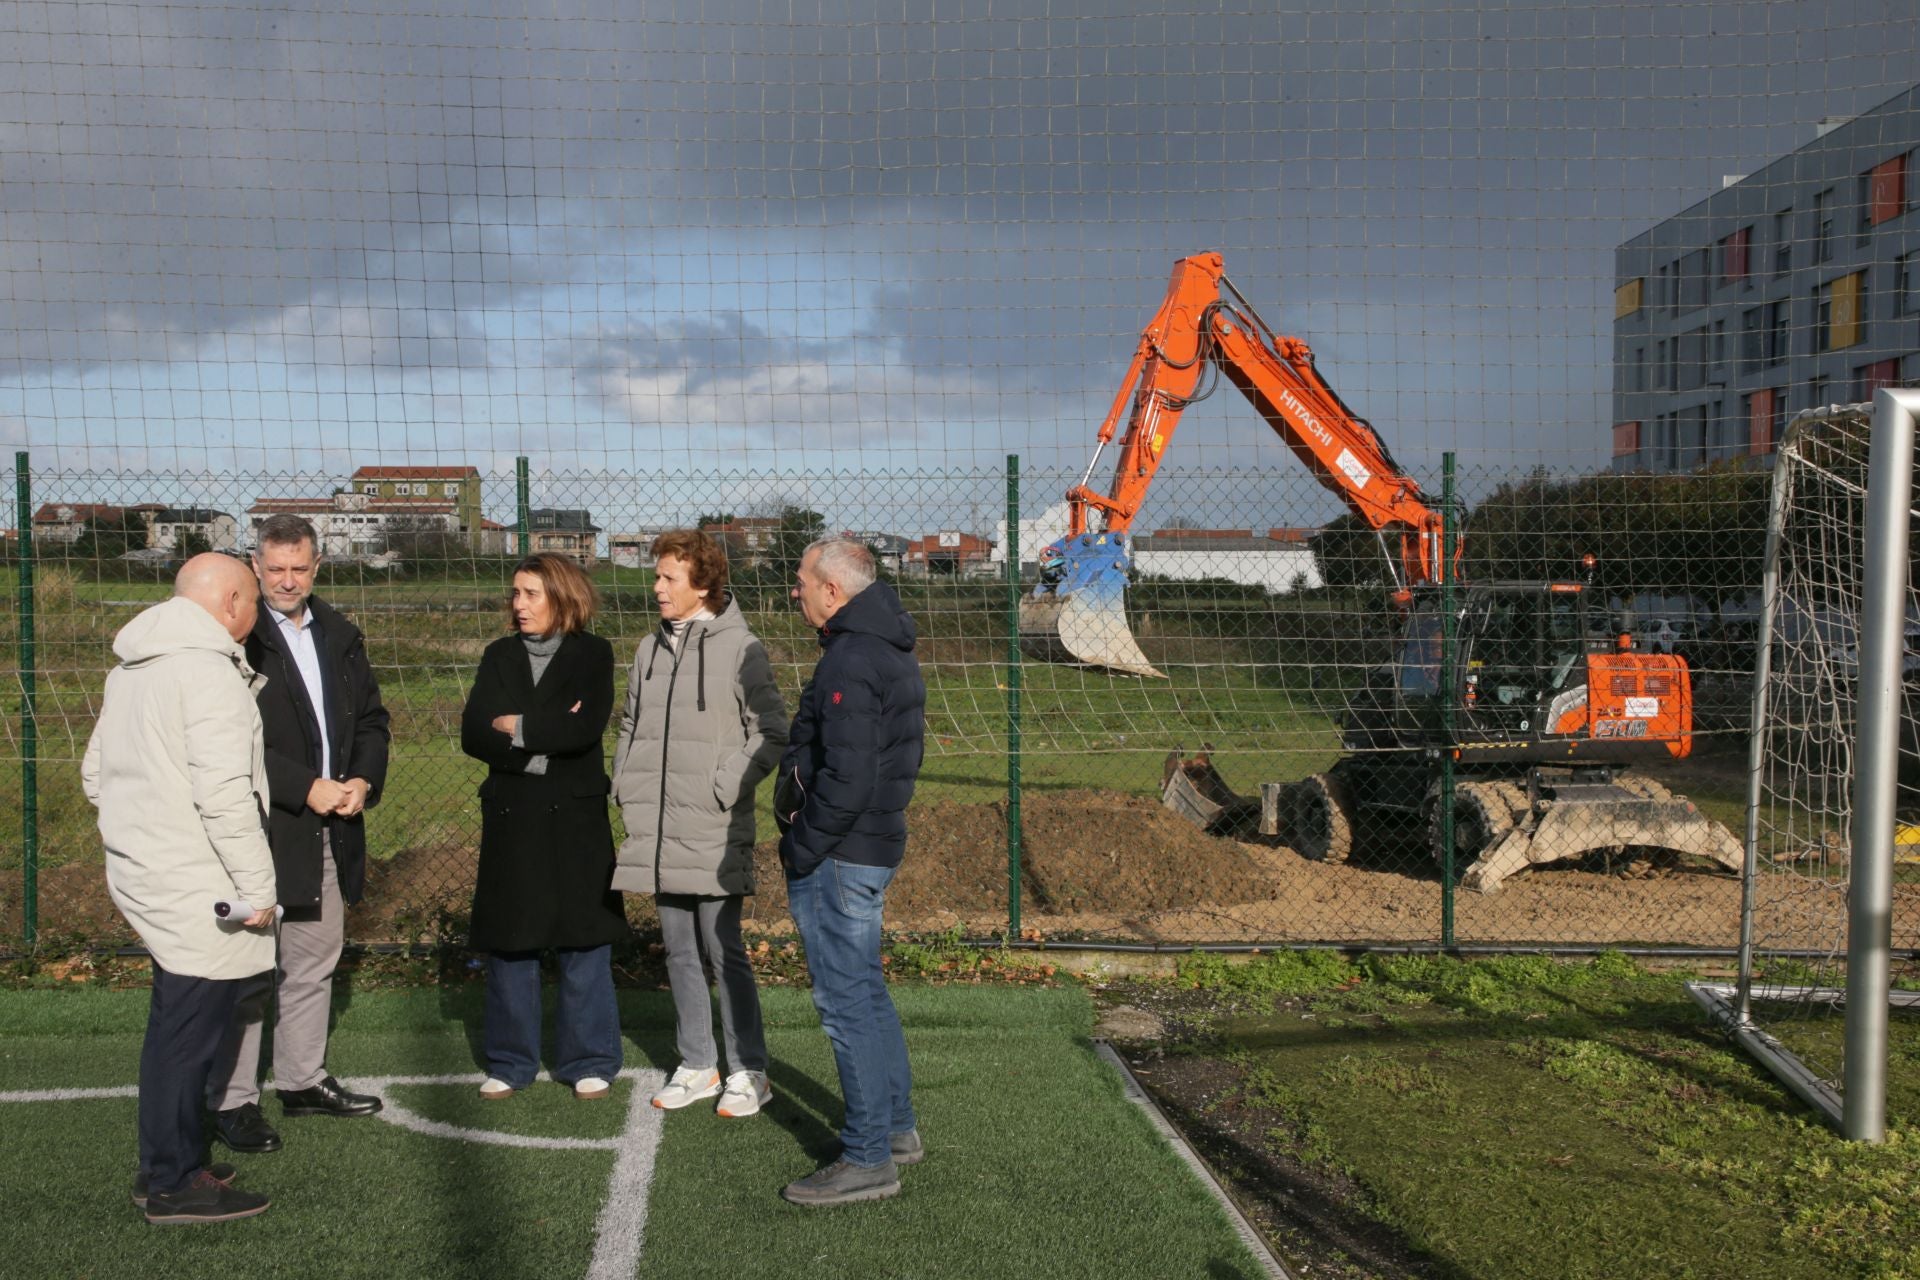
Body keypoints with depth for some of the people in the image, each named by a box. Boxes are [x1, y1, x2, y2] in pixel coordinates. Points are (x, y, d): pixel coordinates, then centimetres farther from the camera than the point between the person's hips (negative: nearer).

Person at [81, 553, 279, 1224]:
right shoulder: (209, 671, -17)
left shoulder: (131, 667, 15)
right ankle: (174, 1184, 10)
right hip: (197, 887, -10)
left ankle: (163, 1166, 30)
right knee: (190, 1034, 0)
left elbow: (96, 773, 21)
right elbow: (223, 794, -23)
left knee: (173, 1025, 19)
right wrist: (257, 884, -17)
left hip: (143, 873, 10)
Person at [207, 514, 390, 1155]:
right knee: (251, 970, -2)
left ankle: (302, 1079, 30)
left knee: (315, 963, 17)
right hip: (262, 830, -7)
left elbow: (371, 719, 16)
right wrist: (306, 789, -18)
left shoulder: (340, 636, 13)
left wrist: (364, 781, -1)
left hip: (330, 830, 7)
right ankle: (231, 1100, 10)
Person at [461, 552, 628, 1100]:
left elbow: (585, 729, -15)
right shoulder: (499, 656, 10)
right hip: (510, 816, 3)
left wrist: (518, 727, -7)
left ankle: (589, 1061, 13)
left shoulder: (592, 654, 0)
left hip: (574, 816, -3)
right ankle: (510, 1062, 19)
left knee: (583, 942, 2)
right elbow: (474, 735, -3)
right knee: (508, 942, 7)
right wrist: (546, 739, -14)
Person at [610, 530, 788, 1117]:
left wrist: (726, 787, -15)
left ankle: (748, 1072, 12)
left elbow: (771, 732, -8)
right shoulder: (651, 650, 12)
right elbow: (629, 726, 21)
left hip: (714, 836, -6)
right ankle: (696, 1065, 25)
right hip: (658, 833, 6)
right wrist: (625, 782, 9)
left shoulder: (739, 648, -7)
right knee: (680, 954, 13)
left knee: (724, 953, -1)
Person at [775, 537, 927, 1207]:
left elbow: (847, 781, -26)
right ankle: (898, 1127, 31)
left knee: (846, 1001, -2)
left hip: (838, 855, -11)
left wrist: (801, 849, -15)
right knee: (866, 992, 20)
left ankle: (868, 1159, 7)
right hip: (878, 844, 11)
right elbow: (908, 751, 19)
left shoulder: (850, 661, -20)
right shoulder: (893, 650, 12)